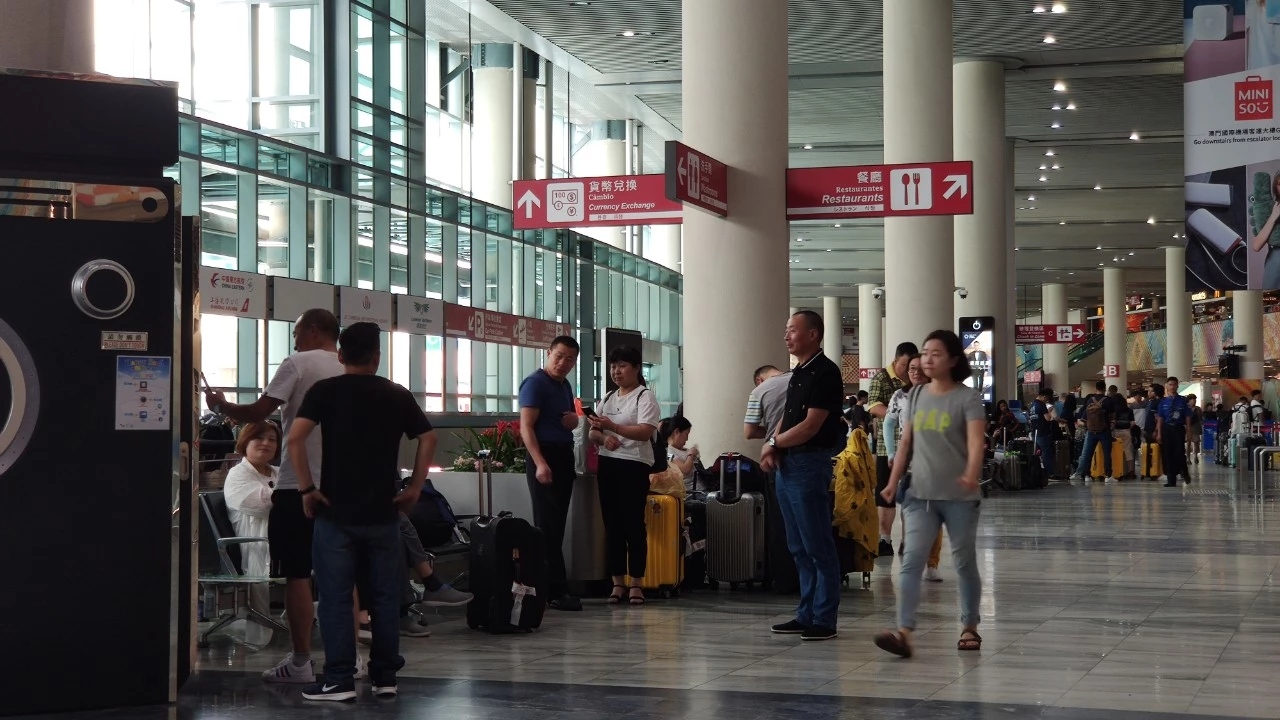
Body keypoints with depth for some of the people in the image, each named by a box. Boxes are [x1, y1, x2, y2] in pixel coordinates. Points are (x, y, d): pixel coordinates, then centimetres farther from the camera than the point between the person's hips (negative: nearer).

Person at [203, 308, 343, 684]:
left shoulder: (299, 364, -7)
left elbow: (258, 412, -11)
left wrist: (221, 405, 6)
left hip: (300, 485, -6)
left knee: (297, 574, -1)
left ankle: (301, 663, 0)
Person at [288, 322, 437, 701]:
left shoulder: (325, 391, -2)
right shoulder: (397, 395, 6)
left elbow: (296, 438, -14)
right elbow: (428, 439, 3)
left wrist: (306, 488, -8)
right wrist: (415, 487, 8)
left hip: (336, 512, -2)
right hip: (383, 512, 2)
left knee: (336, 598, 1)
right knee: (385, 597, 9)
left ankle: (339, 681, -1)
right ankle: (385, 677, 12)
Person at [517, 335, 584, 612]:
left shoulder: (565, 386, 17)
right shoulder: (535, 383, -9)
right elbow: (526, 426, -17)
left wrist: (575, 419, 6)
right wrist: (540, 463, -28)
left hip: (564, 456, 9)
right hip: (544, 456, -9)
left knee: (557, 526, 8)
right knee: (549, 526, -9)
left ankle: (547, 587, 12)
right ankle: (556, 591, -10)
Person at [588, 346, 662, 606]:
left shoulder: (645, 397, -3)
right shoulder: (607, 399, 18)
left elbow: (645, 431, -17)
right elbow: (593, 433, 17)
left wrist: (613, 426, -27)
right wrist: (603, 438, -7)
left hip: (634, 465, -6)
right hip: (607, 464, 7)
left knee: (634, 525, -6)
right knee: (612, 525, 6)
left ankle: (636, 583, -1)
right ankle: (618, 582, 10)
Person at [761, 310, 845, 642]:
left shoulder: (825, 372, -12)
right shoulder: (798, 373, 16)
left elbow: (810, 426, -17)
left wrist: (774, 444, -6)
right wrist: (773, 447, 1)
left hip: (809, 464, -10)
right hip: (787, 465, 10)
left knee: (818, 547, -4)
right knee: (799, 548, 13)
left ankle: (824, 620, -1)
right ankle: (806, 615, 19)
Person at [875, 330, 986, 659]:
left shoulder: (967, 398, -7)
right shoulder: (916, 395, 9)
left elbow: (976, 441, -19)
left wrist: (972, 474, -36)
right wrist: (893, 482, 7)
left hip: (959, 496, -4)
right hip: (920, 494, 4)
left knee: (965, 563, 10)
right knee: (911, 561, -10)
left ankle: (969, 627, 27)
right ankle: (904, 633, -18)